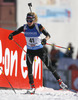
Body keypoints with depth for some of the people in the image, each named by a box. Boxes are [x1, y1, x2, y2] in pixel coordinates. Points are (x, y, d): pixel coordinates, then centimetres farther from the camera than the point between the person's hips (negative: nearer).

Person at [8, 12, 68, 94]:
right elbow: (16, 32, 2)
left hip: (39, 50, -2)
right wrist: (11, 35, -21)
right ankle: (32, 87, -6)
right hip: (30, 51, 2)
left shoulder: (38, 27, -15)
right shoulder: (25, 27, -6)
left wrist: (45, 39, -42)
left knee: (49, 66, 1)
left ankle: (60, 82, 13)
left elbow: (48, 35, -19)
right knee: (29, 68, -11)